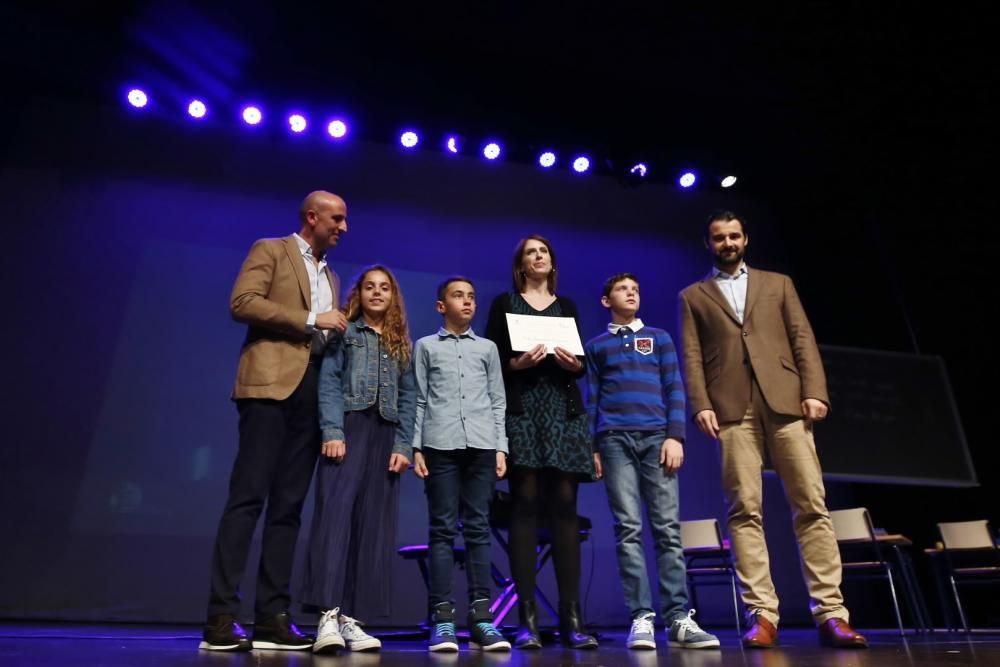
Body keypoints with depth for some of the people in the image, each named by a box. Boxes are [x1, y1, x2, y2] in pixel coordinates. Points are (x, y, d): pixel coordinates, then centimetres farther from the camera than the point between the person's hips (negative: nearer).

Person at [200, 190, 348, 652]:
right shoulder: (271, 250, 6)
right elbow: (242, 303, -9)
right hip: (271, 382, -6)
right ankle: (221, 617, -2)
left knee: (288, 506, 4)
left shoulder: (329, 275, 26)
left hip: (312, 389, 7)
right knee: (248, 497, -9)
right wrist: (310, 319, -9)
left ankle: (272, 617, 7)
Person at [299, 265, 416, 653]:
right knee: (336, 513, -15)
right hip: (348, 428, -3)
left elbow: (408, 397, 11)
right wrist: (332, 432, -15)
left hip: (385, 435, 4)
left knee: (374, 524, 0)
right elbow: (329, 383, -2)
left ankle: (349, 617, 5)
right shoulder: (344, 333, 10)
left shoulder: (402, 344, 18)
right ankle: (328, 613, -15)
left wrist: (403, 445, 0)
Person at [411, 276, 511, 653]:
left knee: (478, 528, 2)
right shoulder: (426, 346, 13)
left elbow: (498, 401, 15)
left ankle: (480, 616, 4)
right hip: (441, 445, -1)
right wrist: (416, 447, 0)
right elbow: (419, 400, 8)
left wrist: (501, 447, 6)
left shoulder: (487, 348, 18)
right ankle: (442, 617, 1)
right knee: (443, 529, -2)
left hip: (481, 445, 2)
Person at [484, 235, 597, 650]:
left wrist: (574, 364, -7)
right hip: (522, 407, -2)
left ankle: (572, 617, 0)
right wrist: (516, 363, -16)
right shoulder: (505, 303, 12)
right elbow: (491, 358, 2)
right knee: (526, 503, -8)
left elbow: (584, 365, 15)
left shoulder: (567, 306, 20)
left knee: (564, 506, -2)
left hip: (564, 408, 3)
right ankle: (527, 618, -3)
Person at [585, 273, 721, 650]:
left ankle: (679, 619, -1)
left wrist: (675, 437, -3)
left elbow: (674, 389, 9)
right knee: (628, 529, -5)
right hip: (615, 439, 0)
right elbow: (591, 400, 12)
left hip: (656, 437, 1)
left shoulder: (659, 338, 17)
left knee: (667, 527, -4)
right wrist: (592, 448, 3)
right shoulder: (596, 346, 16)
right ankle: (642, 618, -3)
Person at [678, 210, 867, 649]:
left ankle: (830, 613, 3)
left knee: (811, 505, -3)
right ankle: (762, 614, -2)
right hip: (732, 409, -1)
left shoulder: (777, 284, 21)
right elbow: (692, 357, 6)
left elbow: (803, 340, 11)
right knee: (745, 510, -5)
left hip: (785, 401, 1)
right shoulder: (693, 296, 17)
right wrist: (701, 405, -7)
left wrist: (815, 391, -3)